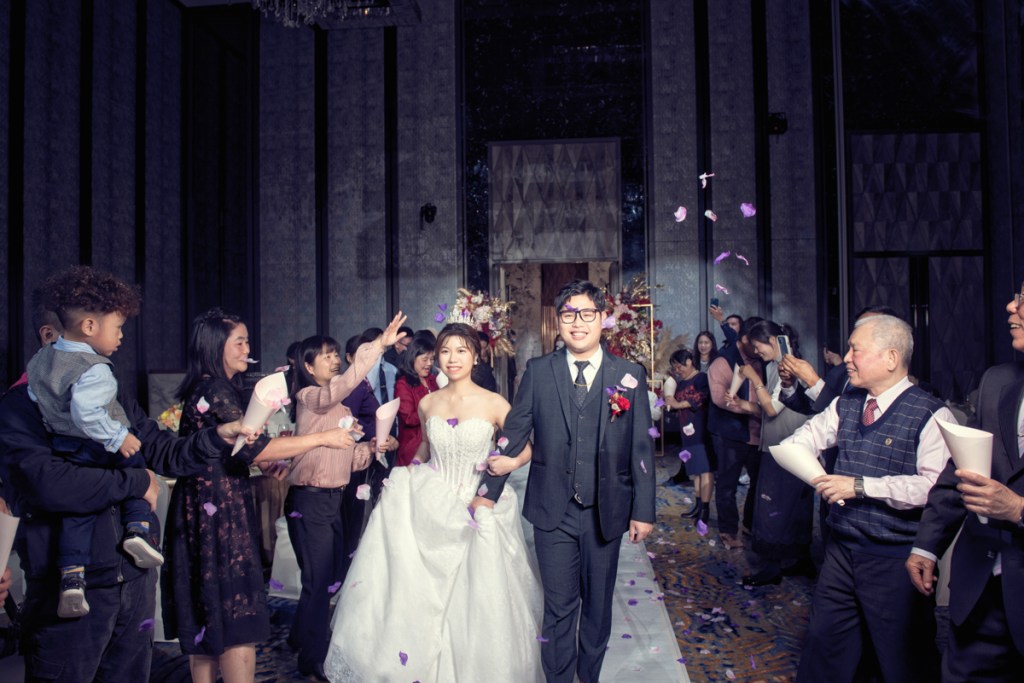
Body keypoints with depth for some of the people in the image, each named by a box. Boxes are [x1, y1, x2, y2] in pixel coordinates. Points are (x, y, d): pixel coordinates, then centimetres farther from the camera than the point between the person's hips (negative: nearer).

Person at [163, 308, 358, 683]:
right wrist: (323, 438, -23)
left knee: (208, 615, 16)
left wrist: (263, 460, 8)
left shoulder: (206, 389, 13)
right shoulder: (215, 392, -17)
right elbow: (254, 447, -26)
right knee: (237, 615, -4)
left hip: (205, 511, 10)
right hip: (219, 514, -10)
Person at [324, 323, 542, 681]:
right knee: (420, 594, 1)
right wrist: (410, 473, 9)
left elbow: (527, 447, 0)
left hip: (476, 510, -2)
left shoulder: (494, 404, -7)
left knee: (475, 605, 3)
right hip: (428, 505, 3)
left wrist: (512, 462, -19)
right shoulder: (427, 404, 4)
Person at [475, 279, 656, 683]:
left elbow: (641, 448, -1)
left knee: (598, 606, 17)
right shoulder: (538, 372, -1)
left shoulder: (629, 375, -2)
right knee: (558, 608, 10)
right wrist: (489, 491, 3)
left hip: (605, 512, 1)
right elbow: (513, 435, 2)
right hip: (553, 512, 0)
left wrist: (644, 510, -2)